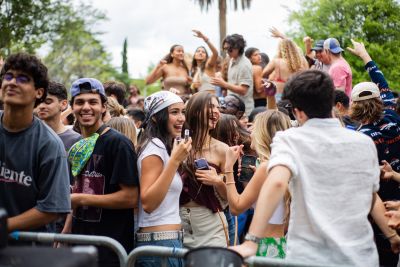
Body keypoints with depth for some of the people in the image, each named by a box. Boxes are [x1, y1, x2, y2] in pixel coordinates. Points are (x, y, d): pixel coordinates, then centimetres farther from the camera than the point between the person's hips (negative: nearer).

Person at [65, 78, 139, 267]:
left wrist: (80, 199, -16)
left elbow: (130, 198, -17)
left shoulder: (118, 143, -13)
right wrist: (66, 231, 15)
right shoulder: (77, 147, 11)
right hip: (79, 241, 7)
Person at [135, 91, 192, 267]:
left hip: (170, 239, 10)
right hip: (160, 241, -10)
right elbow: (147, 203, -23)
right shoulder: (154, 148, -14)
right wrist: (174, 161, -26)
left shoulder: (163, 146, 15)